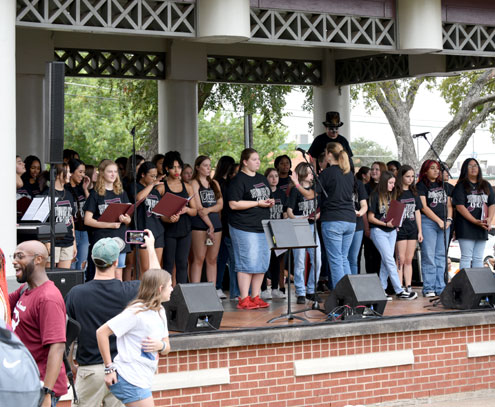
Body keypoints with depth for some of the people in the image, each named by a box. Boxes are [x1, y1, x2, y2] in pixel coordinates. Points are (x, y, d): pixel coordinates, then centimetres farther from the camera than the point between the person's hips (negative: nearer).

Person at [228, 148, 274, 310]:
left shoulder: (262, 179, 17)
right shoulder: (238, 180, -9)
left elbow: (267, 197, 30)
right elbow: (233, 204, -17)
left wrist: (270, 202, 5)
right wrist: (258, 203, -15)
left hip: (263, 227, 8)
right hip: (245, 228, -8)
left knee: (262, 263, 8)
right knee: (247, 263, -8)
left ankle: (255, 297, 16)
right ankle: (244, 299, -3)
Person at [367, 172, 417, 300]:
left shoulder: (392, 195, 12)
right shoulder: (375, 196, -8)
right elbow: (371, 217, -9)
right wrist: (386, 224, -18)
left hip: (391, 231, 6)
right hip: (378, 231, -6)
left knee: (386, 262, 5)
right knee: (390, 261, -9)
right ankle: (399, 291, -9)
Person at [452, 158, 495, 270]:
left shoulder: (486, 185, 15)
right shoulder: (461, 186, 0)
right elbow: (459, 206, -9)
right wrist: (476, 221, -17)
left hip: (482, 227, 5)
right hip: (466, 226, -5)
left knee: (478, 259, 7)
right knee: (466, 258, -7)